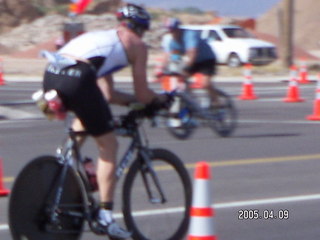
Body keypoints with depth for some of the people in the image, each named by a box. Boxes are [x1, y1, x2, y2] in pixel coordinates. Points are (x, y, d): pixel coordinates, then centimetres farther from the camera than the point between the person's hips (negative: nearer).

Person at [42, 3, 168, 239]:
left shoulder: (105, 37, 37)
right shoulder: (137, 45, 18)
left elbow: (108, 95, 38)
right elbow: (142, 94, 17)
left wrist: (146, 100, 45)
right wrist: (161, 99, 37)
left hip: (51, 76, 7)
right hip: (77, 78, -7)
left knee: (85, 118, 38)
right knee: (108, 146, 6)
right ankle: (105, 215, -1)